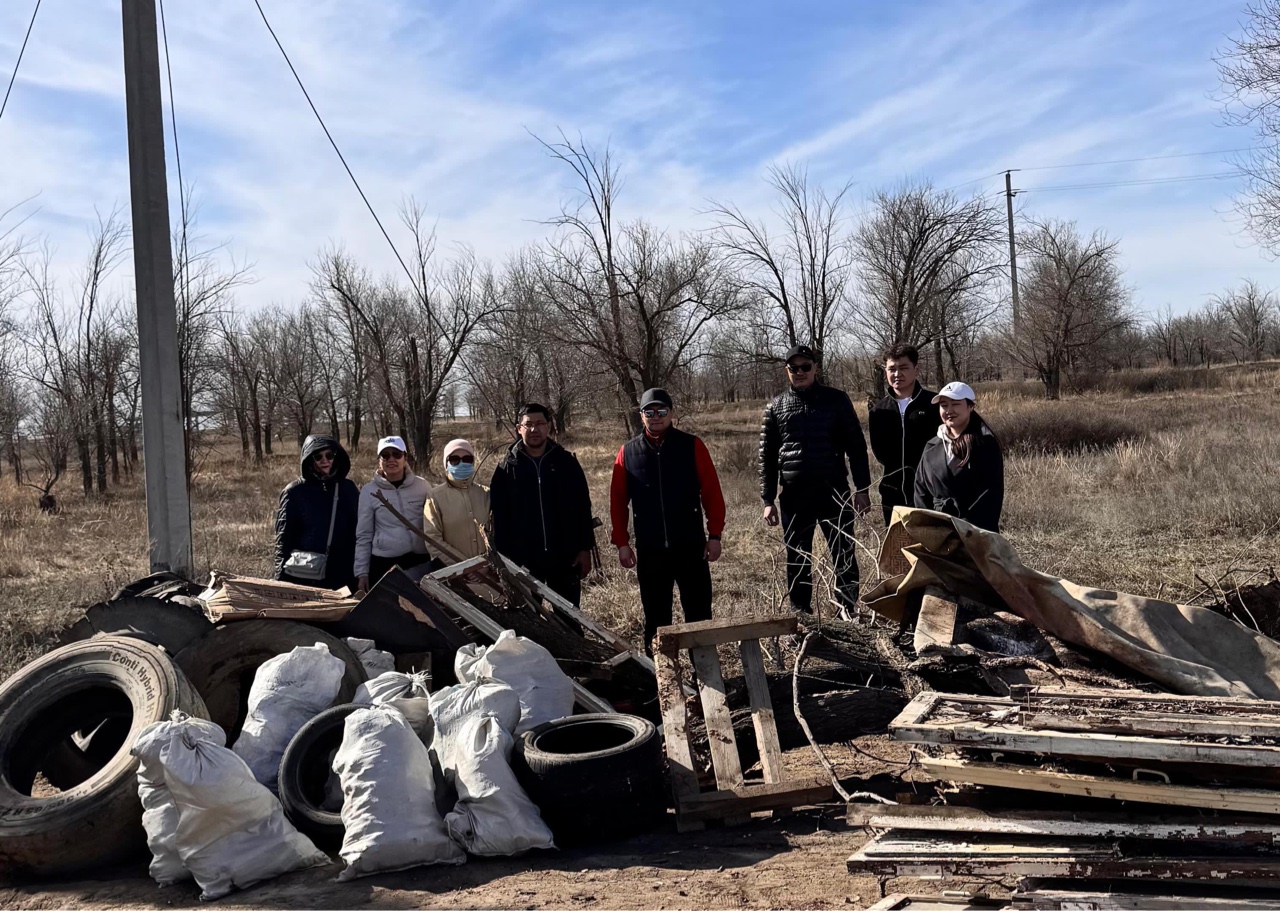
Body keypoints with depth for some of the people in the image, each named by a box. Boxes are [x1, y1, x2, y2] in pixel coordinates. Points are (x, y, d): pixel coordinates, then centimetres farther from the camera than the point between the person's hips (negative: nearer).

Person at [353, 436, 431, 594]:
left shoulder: (422, 486, 3)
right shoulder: (369, 491, 1)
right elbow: (364, 536, 5)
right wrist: (362, 572, 1)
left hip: (421, 562, 1)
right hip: (384, 564, -1)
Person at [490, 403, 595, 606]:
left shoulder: (566, 462, 1)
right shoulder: (507, 468, -1)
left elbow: (582, 508, 2)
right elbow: (499, 516, -1)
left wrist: (585, 548, -2)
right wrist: (504, 557, -5)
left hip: (565, 555, 0)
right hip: (522, 558, 0)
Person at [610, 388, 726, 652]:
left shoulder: (692, 446, -1)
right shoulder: (628, 452, 3)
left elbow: (712, 492, -1)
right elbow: (618, 500, 6)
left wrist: (714, 535, -5)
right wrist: (622, 542, 2)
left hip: (691, 546, -1)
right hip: (649, 550, 1)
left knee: (699, 615, 3)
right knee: (655, 617, 10)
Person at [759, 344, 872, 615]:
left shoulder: (836, 400, 3)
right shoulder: (775, 407, 8)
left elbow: (856, 445, 3)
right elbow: (767, 456, 9)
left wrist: (862, 488, -3)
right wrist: (768, 500, 3)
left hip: (834, 490, -1)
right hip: (793, 494, 2)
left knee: (844, 556, 0)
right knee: (797, 560, 7)